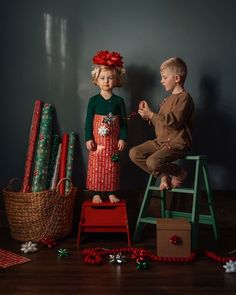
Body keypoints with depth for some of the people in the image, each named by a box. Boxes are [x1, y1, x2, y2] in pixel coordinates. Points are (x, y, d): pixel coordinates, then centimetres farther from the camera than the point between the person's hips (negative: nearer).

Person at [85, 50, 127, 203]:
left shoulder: (119, 101, 2)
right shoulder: (93, 100, 0)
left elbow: (123, 121, 3)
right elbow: (89, 120, 0)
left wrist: (123, 138, -4)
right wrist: (88, 138, -7)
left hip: (113, 141, 1)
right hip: (97, 140, -1)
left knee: (112, 167, 6)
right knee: (96, 166, 2)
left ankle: (112, 193, 17)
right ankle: (96, 193, 12)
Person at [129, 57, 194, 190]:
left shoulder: (184, 97, -11)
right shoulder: (168, 99, 20)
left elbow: (174, 121, -23)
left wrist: (151, 115, -17)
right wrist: (149, 113, 8)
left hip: (177, 143, -9)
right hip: (161, 141, 9)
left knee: (152, 162, -30)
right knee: (134, 153, -4)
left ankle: (180, 173, -2)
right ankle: (164, 176, 0)